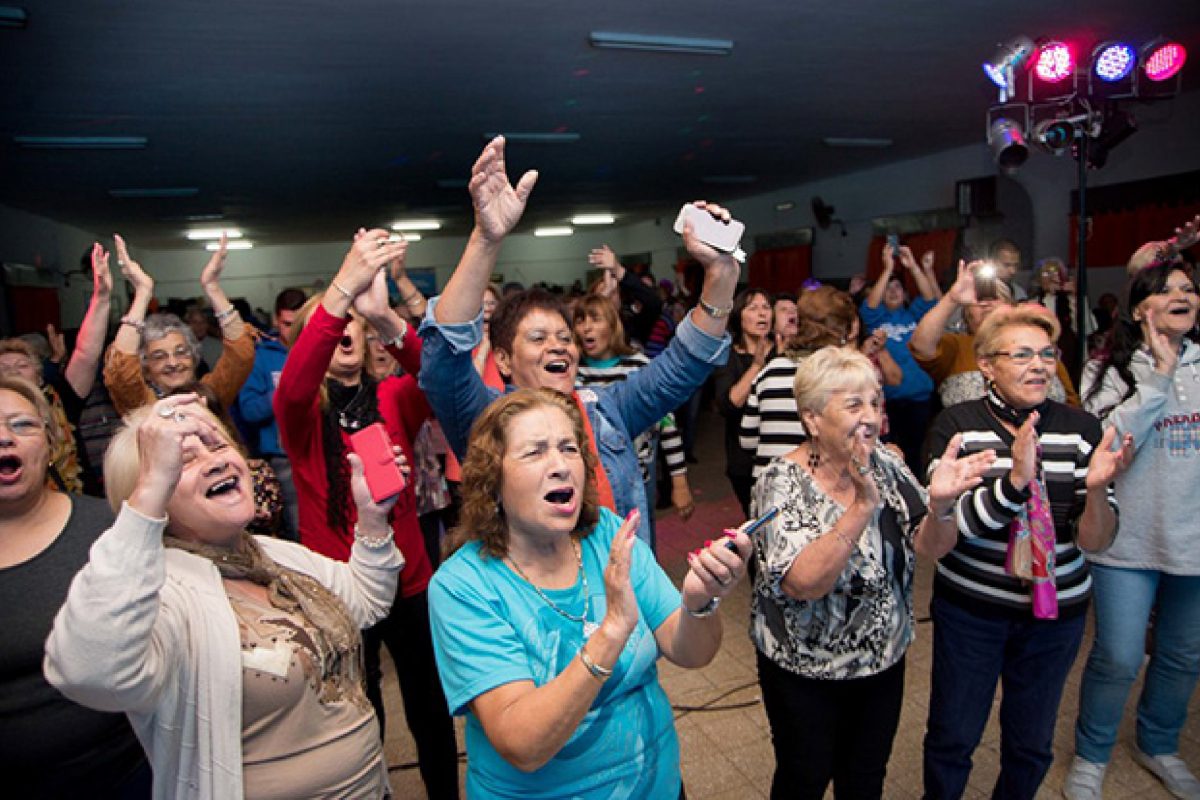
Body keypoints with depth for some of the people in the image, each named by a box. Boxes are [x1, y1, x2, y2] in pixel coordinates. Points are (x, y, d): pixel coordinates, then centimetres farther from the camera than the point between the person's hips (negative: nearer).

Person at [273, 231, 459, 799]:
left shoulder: (394, 398, -3)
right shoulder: (301, 414, -6)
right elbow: (293, 387, -30)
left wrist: (385, 317, -43)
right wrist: (340, 289, -43)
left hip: (410, 583, 2)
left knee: (431, 712, 17)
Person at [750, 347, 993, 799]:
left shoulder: (885, 464, -7)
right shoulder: (783, 482, -23)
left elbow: (931, 547, -8)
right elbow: (805, 583, -33)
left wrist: (939, 503, -29)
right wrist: (863, 507, -42)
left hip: (884, 660, 5)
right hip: (805, 673, -5)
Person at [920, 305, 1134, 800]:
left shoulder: (1081, 429, -5)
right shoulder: (956, 425, -11)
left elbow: (1095, 542, -7)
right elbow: (945, 526, -20)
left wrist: (1097, 489, -27)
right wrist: (1015, 480, -33)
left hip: (1057, 610, 3)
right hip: (970, 606, -2)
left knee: (1032, 745, 21)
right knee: (951, 739, 13)